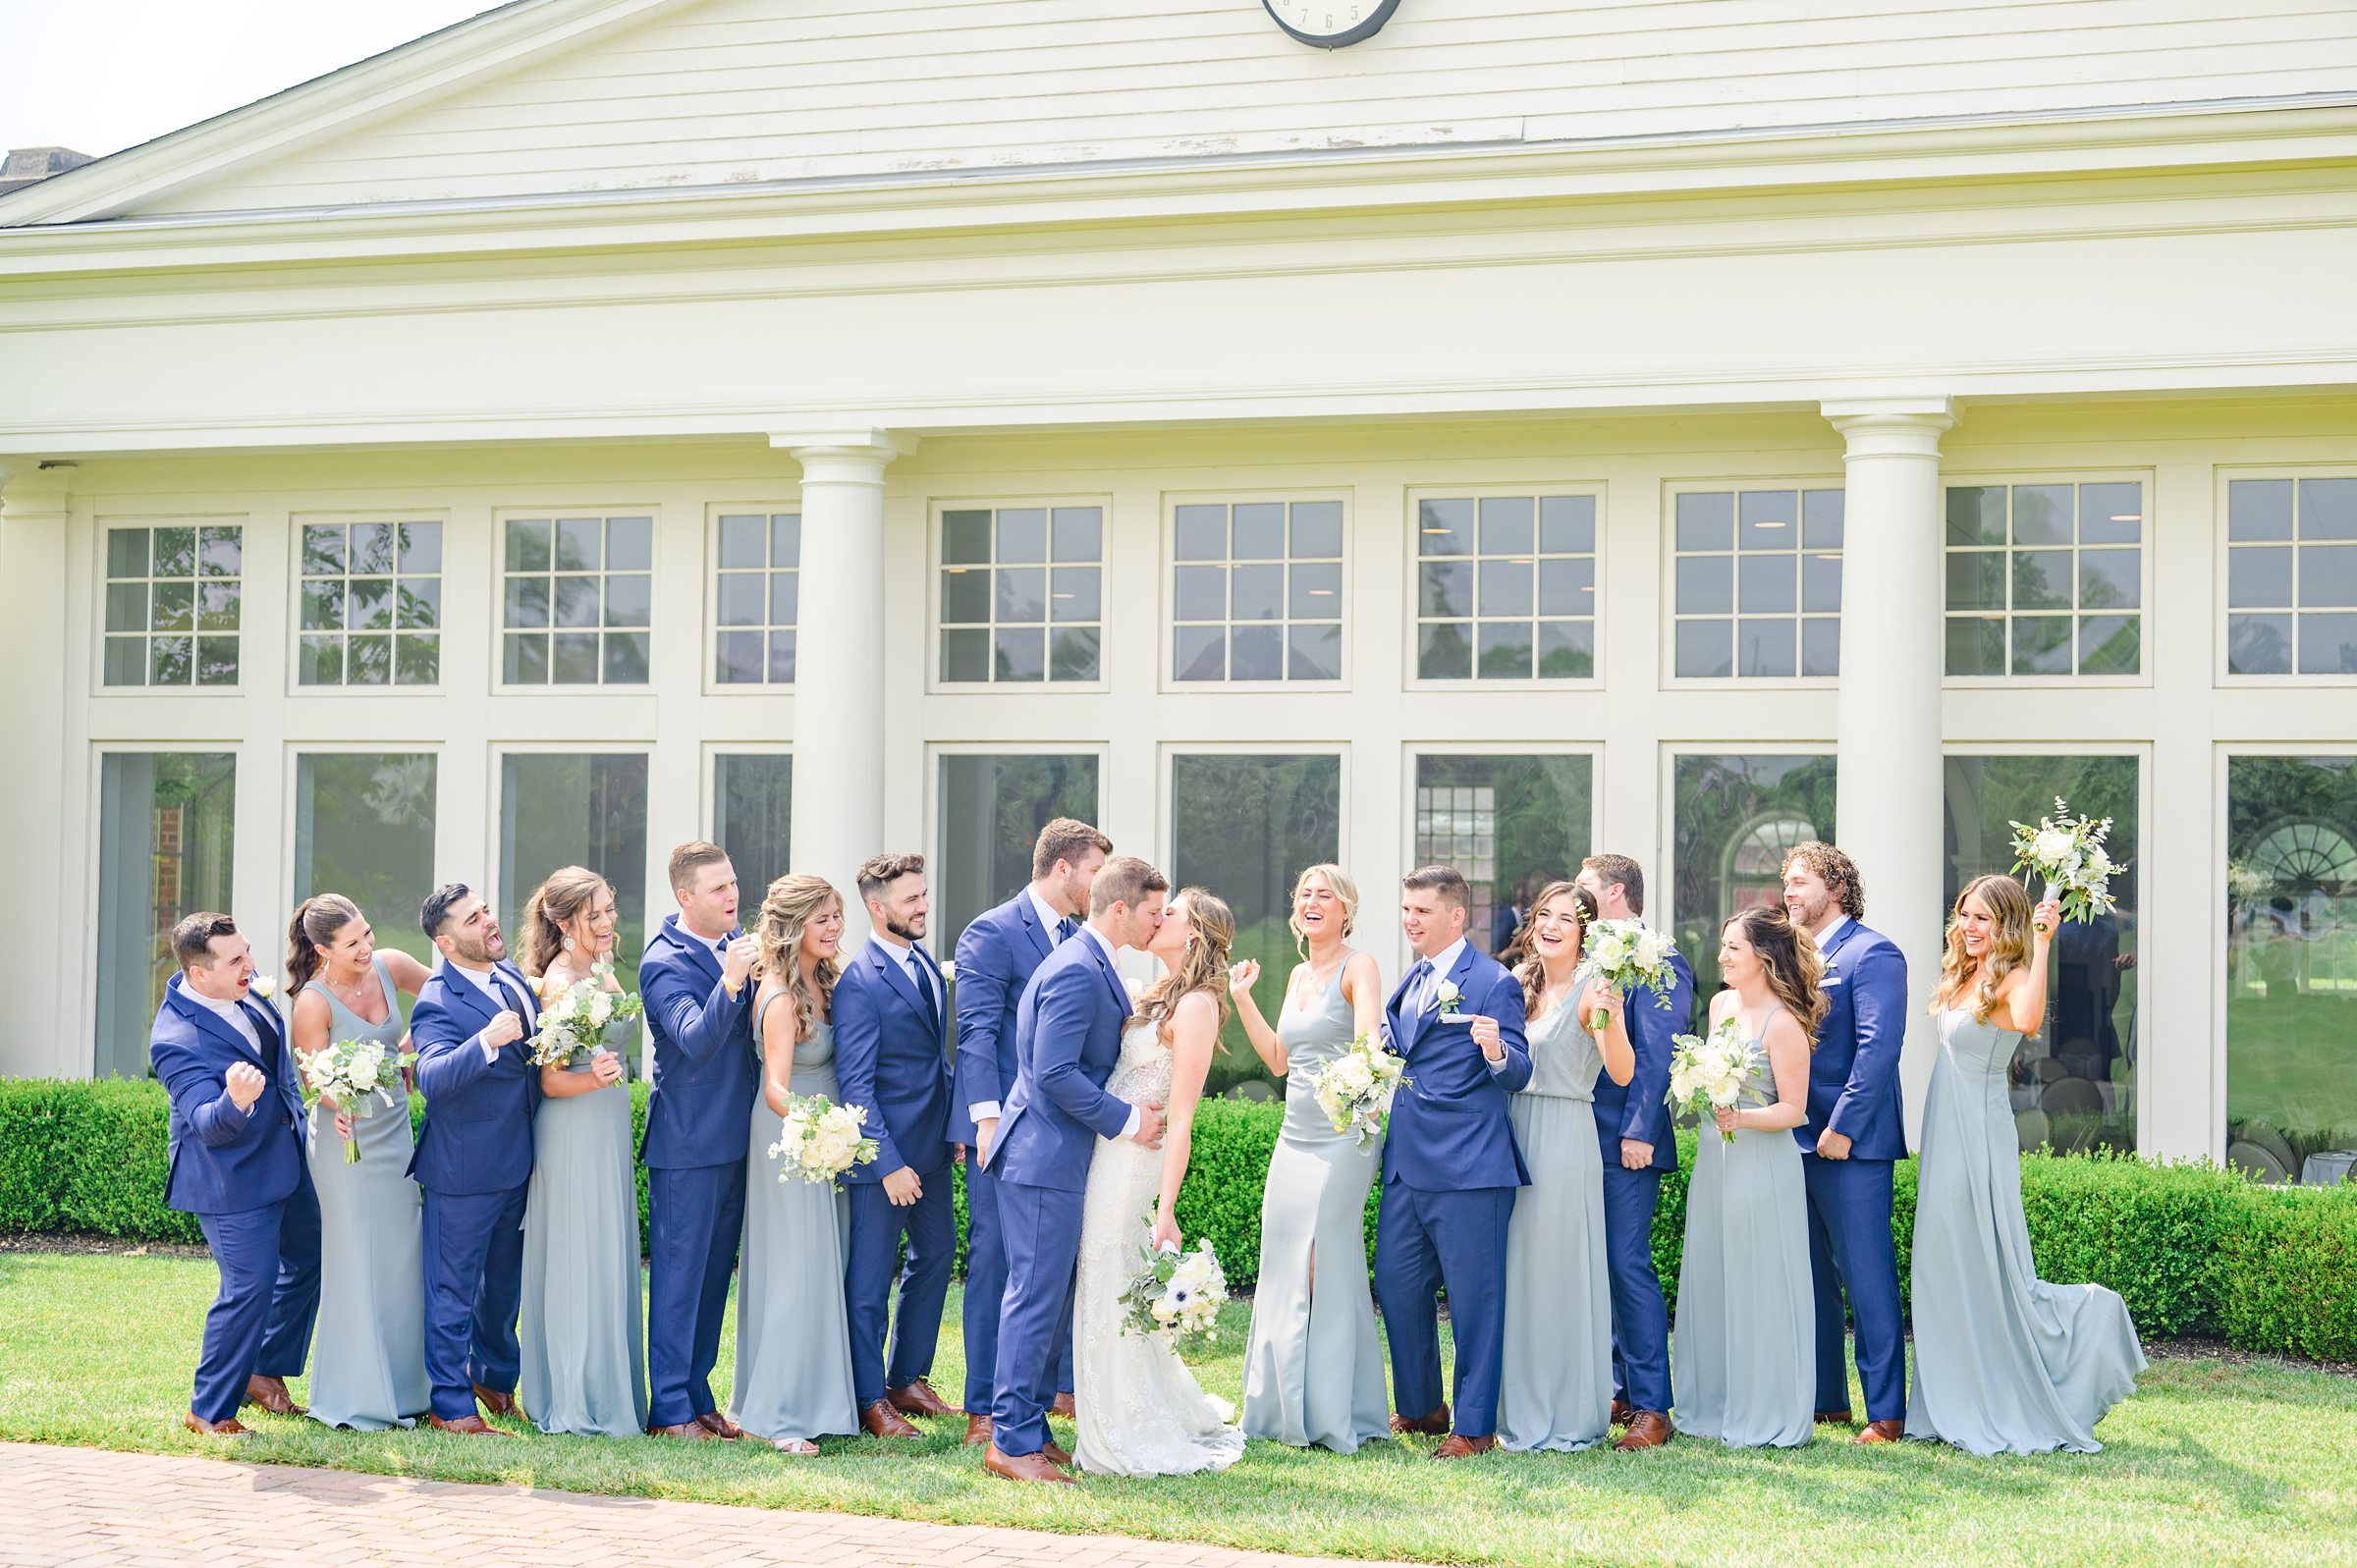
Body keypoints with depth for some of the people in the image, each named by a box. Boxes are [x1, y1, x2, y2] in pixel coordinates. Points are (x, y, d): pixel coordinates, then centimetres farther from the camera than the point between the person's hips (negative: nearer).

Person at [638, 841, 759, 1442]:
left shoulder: (736, 940, 7)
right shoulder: (664, 962, -16)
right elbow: (696, 1041, -28)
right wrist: (730, 982, -41)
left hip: (735, 1137, 8)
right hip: (688, 1143, -8)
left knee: (714, 1274, 15)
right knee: (679, 1275, -1)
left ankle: (698, 1396, 24)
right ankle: (669, 1410, 6)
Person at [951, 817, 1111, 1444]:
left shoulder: (1080, 940, 15)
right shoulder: (992, 933, -7)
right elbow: (976, 1032, -13)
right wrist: (986, 1117, -20)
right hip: (1006, 1126, -7)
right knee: (994, 1262, -2)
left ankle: (1060, 1385, 23)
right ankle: (984, 1409, 5)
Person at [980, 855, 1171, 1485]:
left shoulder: (1090, 966, 15)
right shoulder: (1077, 971, -18)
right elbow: (1054, 1072, -24)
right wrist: (1125, 1119, -17)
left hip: (1059, 1156, 10)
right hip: (1044, 1157, -10)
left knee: (1055, 1299, 14)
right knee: (1037, 1297, -6)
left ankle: (1029, 1427, 21)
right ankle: (1011, 1442, -1)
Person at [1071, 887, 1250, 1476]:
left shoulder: (1196, 1004, -13)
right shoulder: (1156, 997, 15)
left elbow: (1180, 1118, -17)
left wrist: (1165, 1212, -19)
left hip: (1130, 1158, -9)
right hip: (1105, 1155, 9)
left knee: (1110, 1304, -1)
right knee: (1107, 1301, 14)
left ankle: (1137, 1443, 11)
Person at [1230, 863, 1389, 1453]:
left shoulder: (1358, 966, -7)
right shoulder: (1299, 975, 16)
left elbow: (1369, 1040, -23)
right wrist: (1242, 998, 15)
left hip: (1343, 1137, -8)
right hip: (1296, 1137, 8)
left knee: (1328, 1266, -7)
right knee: (1284, 1267, 8)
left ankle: (1335, 1415, 2)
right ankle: (1285, 1408, 18)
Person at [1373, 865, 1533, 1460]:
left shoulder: (1494, 983, -8)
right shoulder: (1409, 982, 16)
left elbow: (1518, 1075, -12)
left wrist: (1496, 1051, -32)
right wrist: (1373, 1047, 6)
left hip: (1468, 1166, -8)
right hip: (1407, 1164, 8)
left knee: (1474, 1297, 0)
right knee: (1397, 1286, 13)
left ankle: (1475, 1425, 9)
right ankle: (1420, 1407, 29)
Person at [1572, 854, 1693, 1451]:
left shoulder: (1657, 960, -9)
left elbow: (1656, 1055, -15)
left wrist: (1638, 1131, -20)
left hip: (1626, 1141, -8)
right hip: (1585, 1138, 8)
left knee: (1628, 1264, -9)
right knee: (1602, 1267, 12)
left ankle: (1651, 1407, -4)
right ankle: (1620, 1391, 20)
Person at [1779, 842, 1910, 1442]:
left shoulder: (1872, 953, -9)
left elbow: (1878, 1048, -17)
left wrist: (1842, 1127, -20)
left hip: (1850, 1144, -9)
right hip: (1798, 1140, 9)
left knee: (1868, 1278, -5)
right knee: (1812, 1275, 13)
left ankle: (1886, 1411, -1)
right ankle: (1823, 1399, 21)